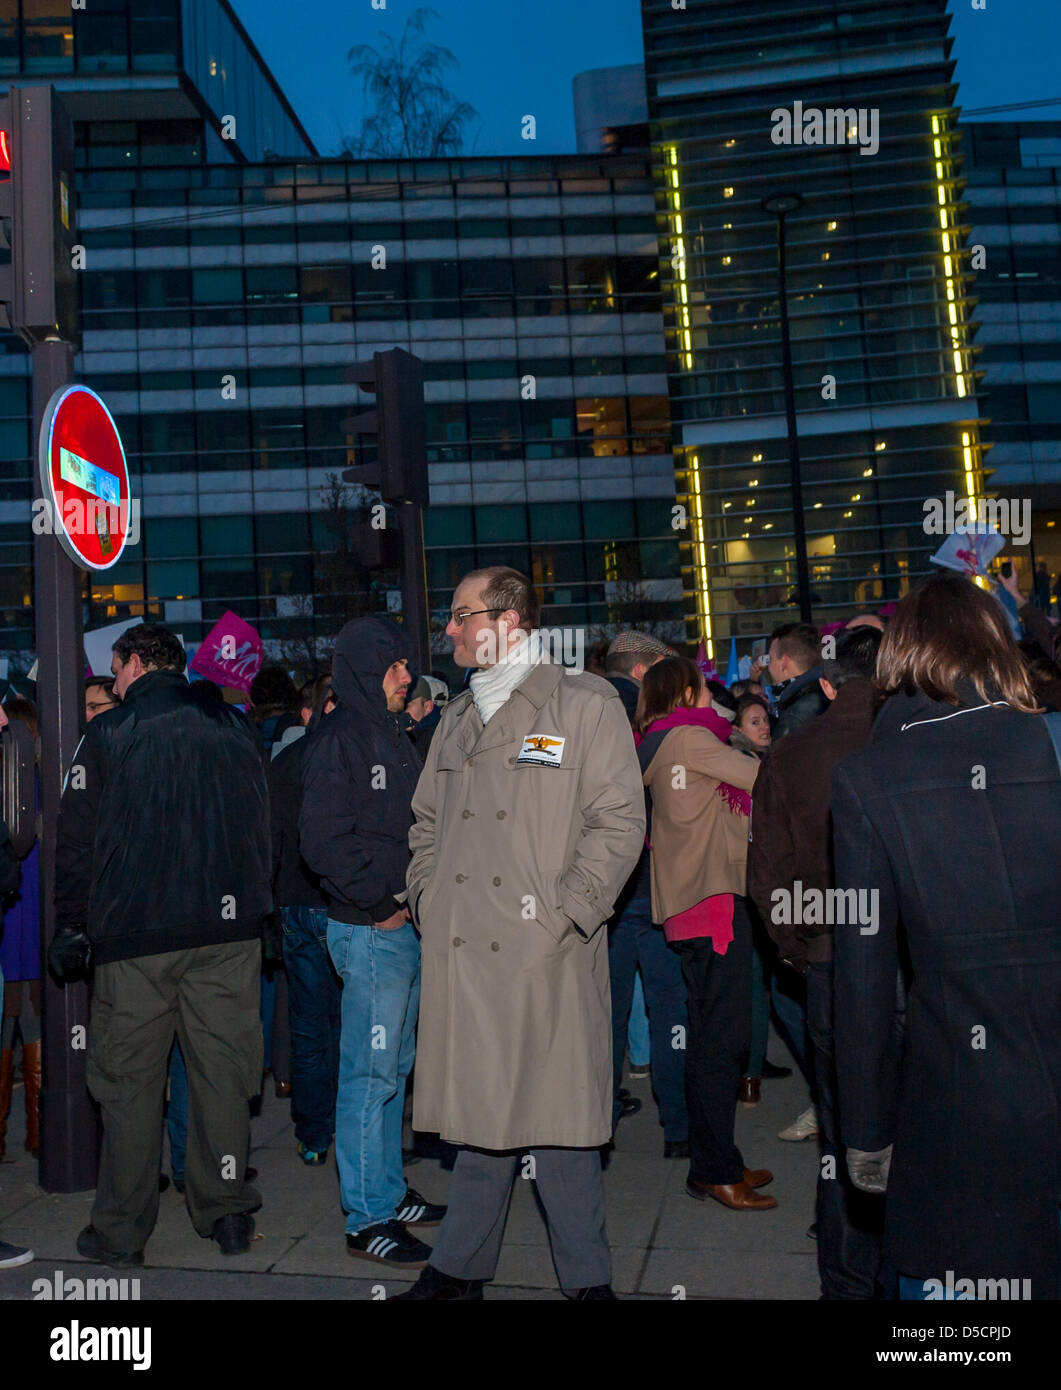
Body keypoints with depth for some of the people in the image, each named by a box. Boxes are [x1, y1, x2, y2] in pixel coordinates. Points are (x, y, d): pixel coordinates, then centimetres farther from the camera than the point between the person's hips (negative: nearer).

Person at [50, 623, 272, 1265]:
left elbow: (76, 840, -1)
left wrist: (72, 924, 10)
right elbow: (261, 825, 12)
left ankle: (122, 1231, 18)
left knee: (130, 1079, 8)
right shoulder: (236, 727, 7)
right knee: (222, 1071, 10)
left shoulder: (106, 735, -2)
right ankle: (229, 1213, 19)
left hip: (133, 931, -2)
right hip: (228, 929, 3)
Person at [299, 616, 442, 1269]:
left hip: (406, 925, 9)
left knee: (395, 1068, 17)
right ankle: (368, 1220, 9)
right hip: (371, 928, -9)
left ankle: (391, 1192, 31)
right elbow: (324, 841, -19)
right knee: (372, 1074, -2)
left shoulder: (396, 736, 16)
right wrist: (381, 903, -14)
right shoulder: (338, 740, -12)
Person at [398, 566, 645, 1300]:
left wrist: (561, 915, -13)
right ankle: (462, 1267, 31)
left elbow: (620, 822, -7)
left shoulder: (587, 704, -2)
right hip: (460, 953, 5)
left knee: (558, 1118, 3)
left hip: (547, 957, -5)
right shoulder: (458, 718, 17)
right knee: (478, 1113, 14)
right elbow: (427, 822, 23)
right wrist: (427, 899, 9)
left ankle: (587, 1278, 22)